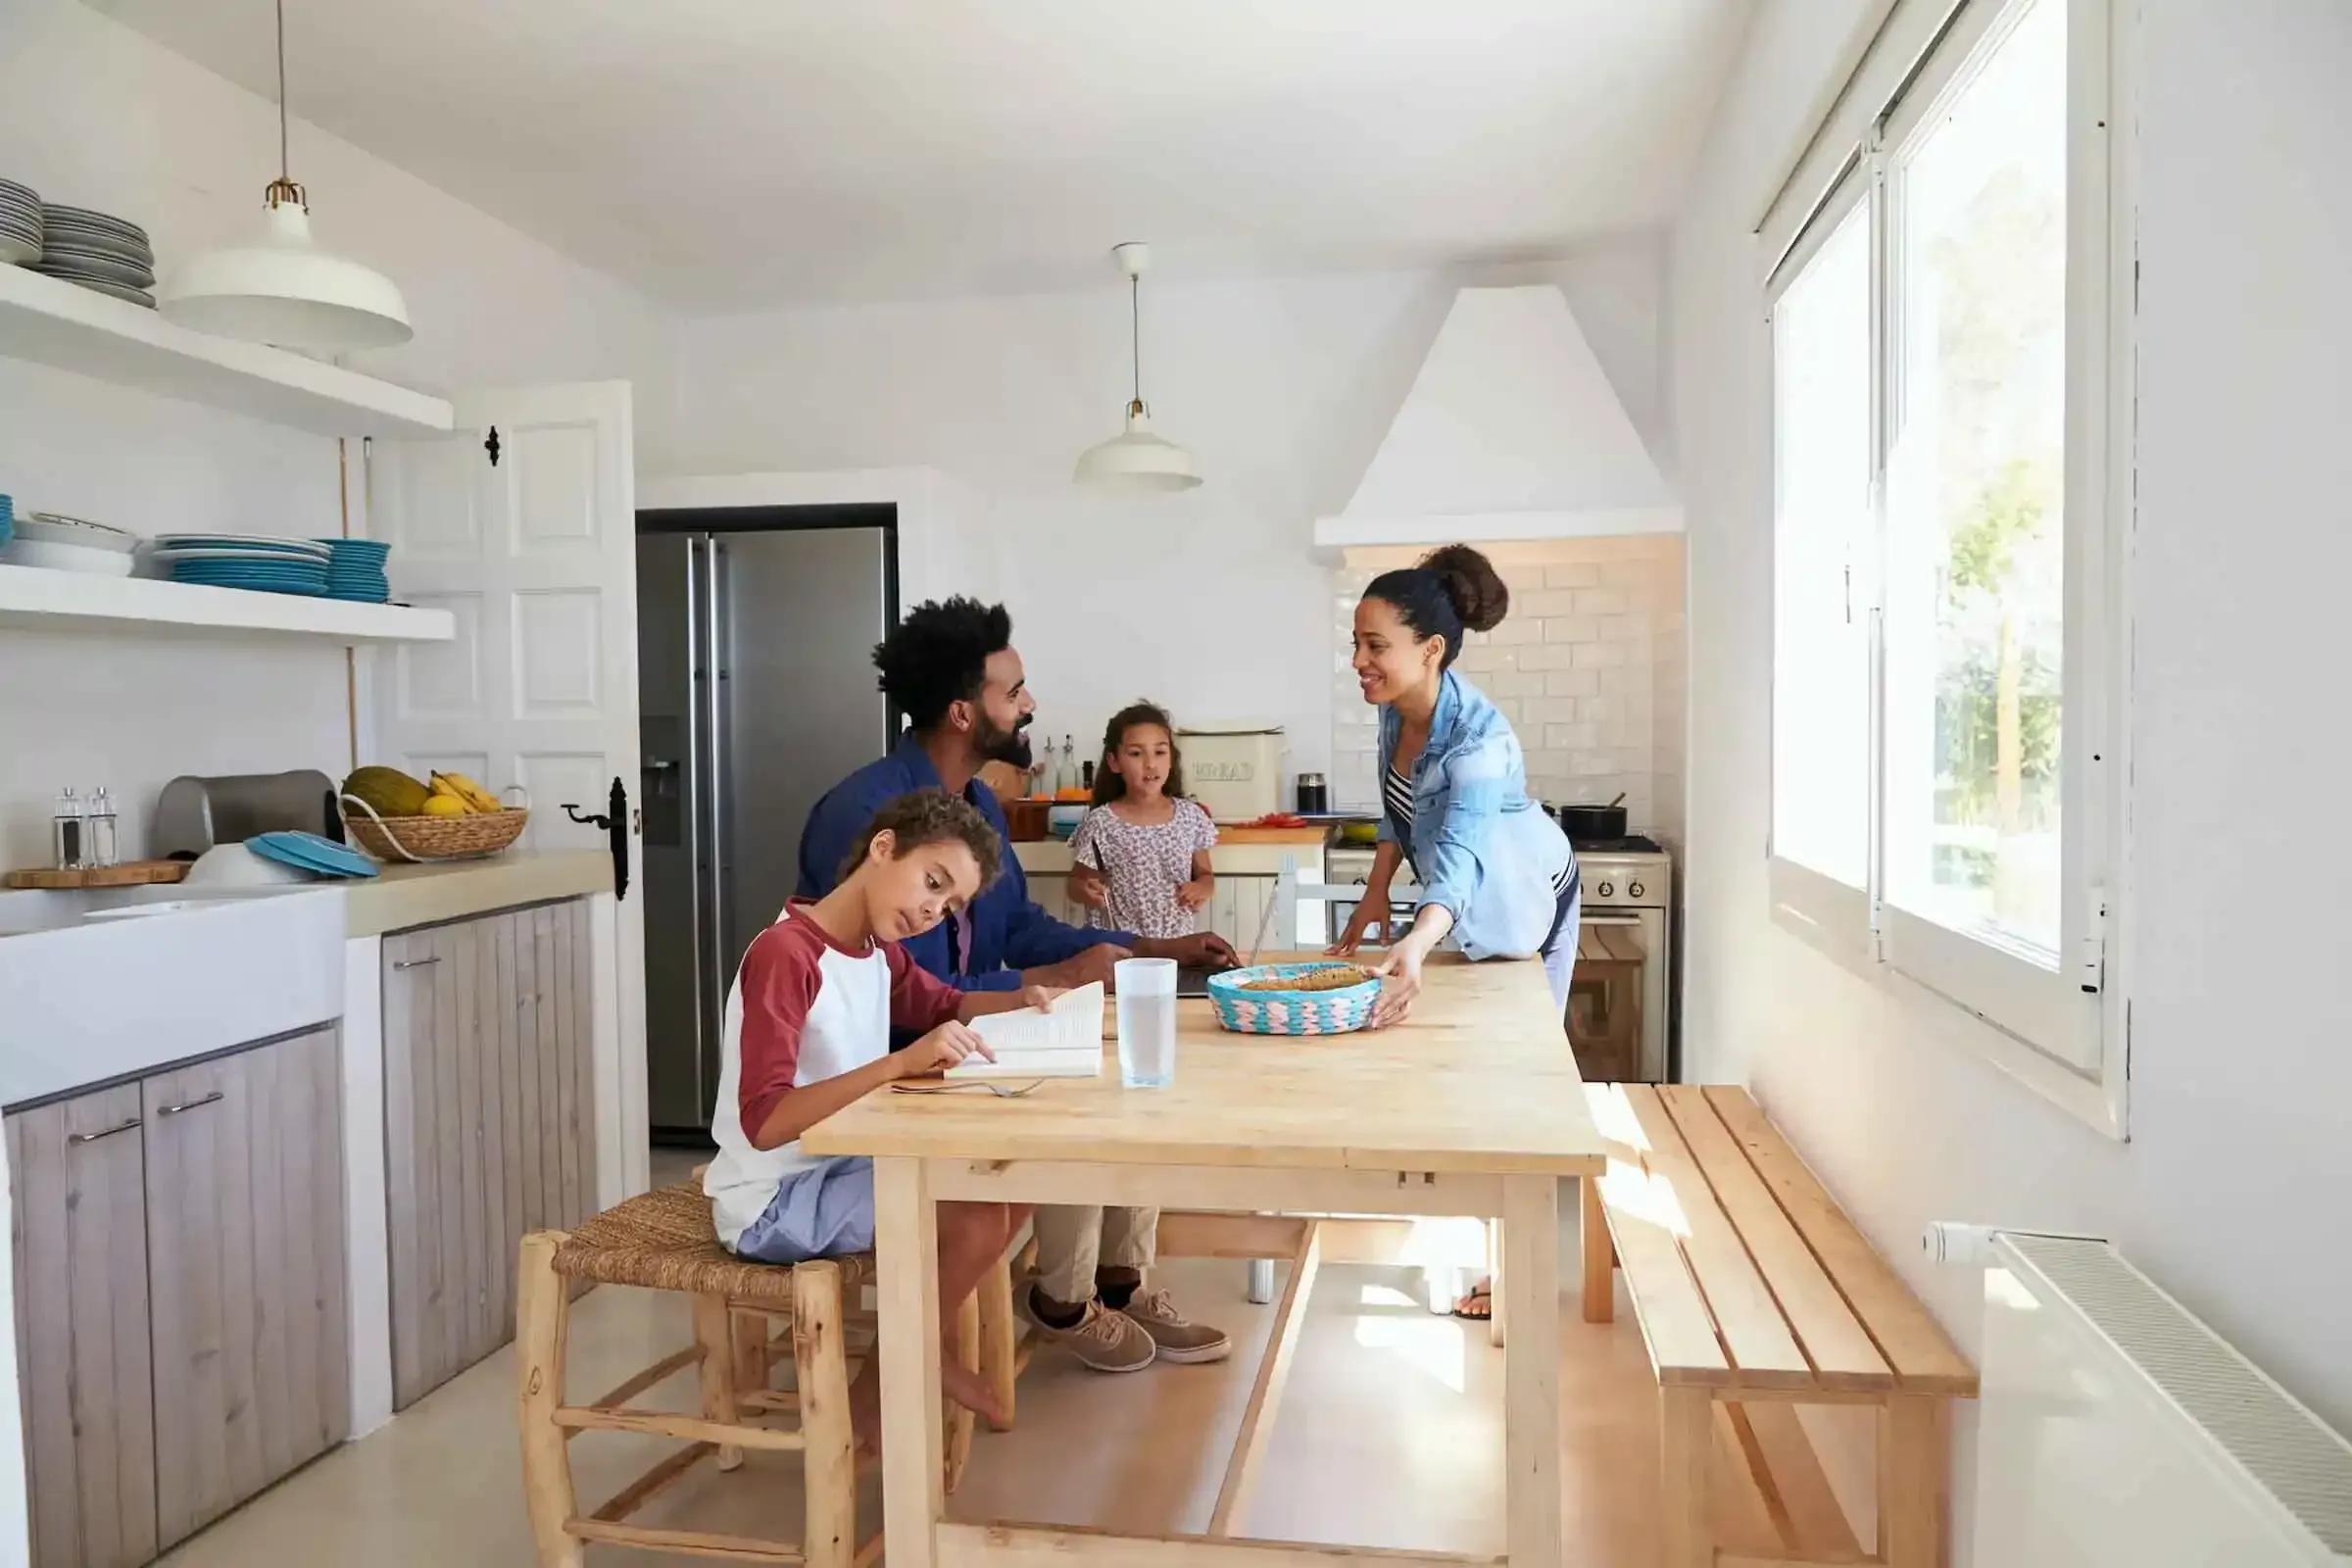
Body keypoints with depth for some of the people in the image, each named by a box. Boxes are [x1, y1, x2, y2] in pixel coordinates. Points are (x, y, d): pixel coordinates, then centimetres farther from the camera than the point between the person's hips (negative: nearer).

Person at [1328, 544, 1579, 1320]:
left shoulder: (1479, 739, -38)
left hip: (1527, 908, -7)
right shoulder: (1397, 709, -16)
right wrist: (1374, 896, -1)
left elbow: (1459, 856, -53)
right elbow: (1397, 811, 1)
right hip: (1478, 909, 7)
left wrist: (1415, 947, -69)